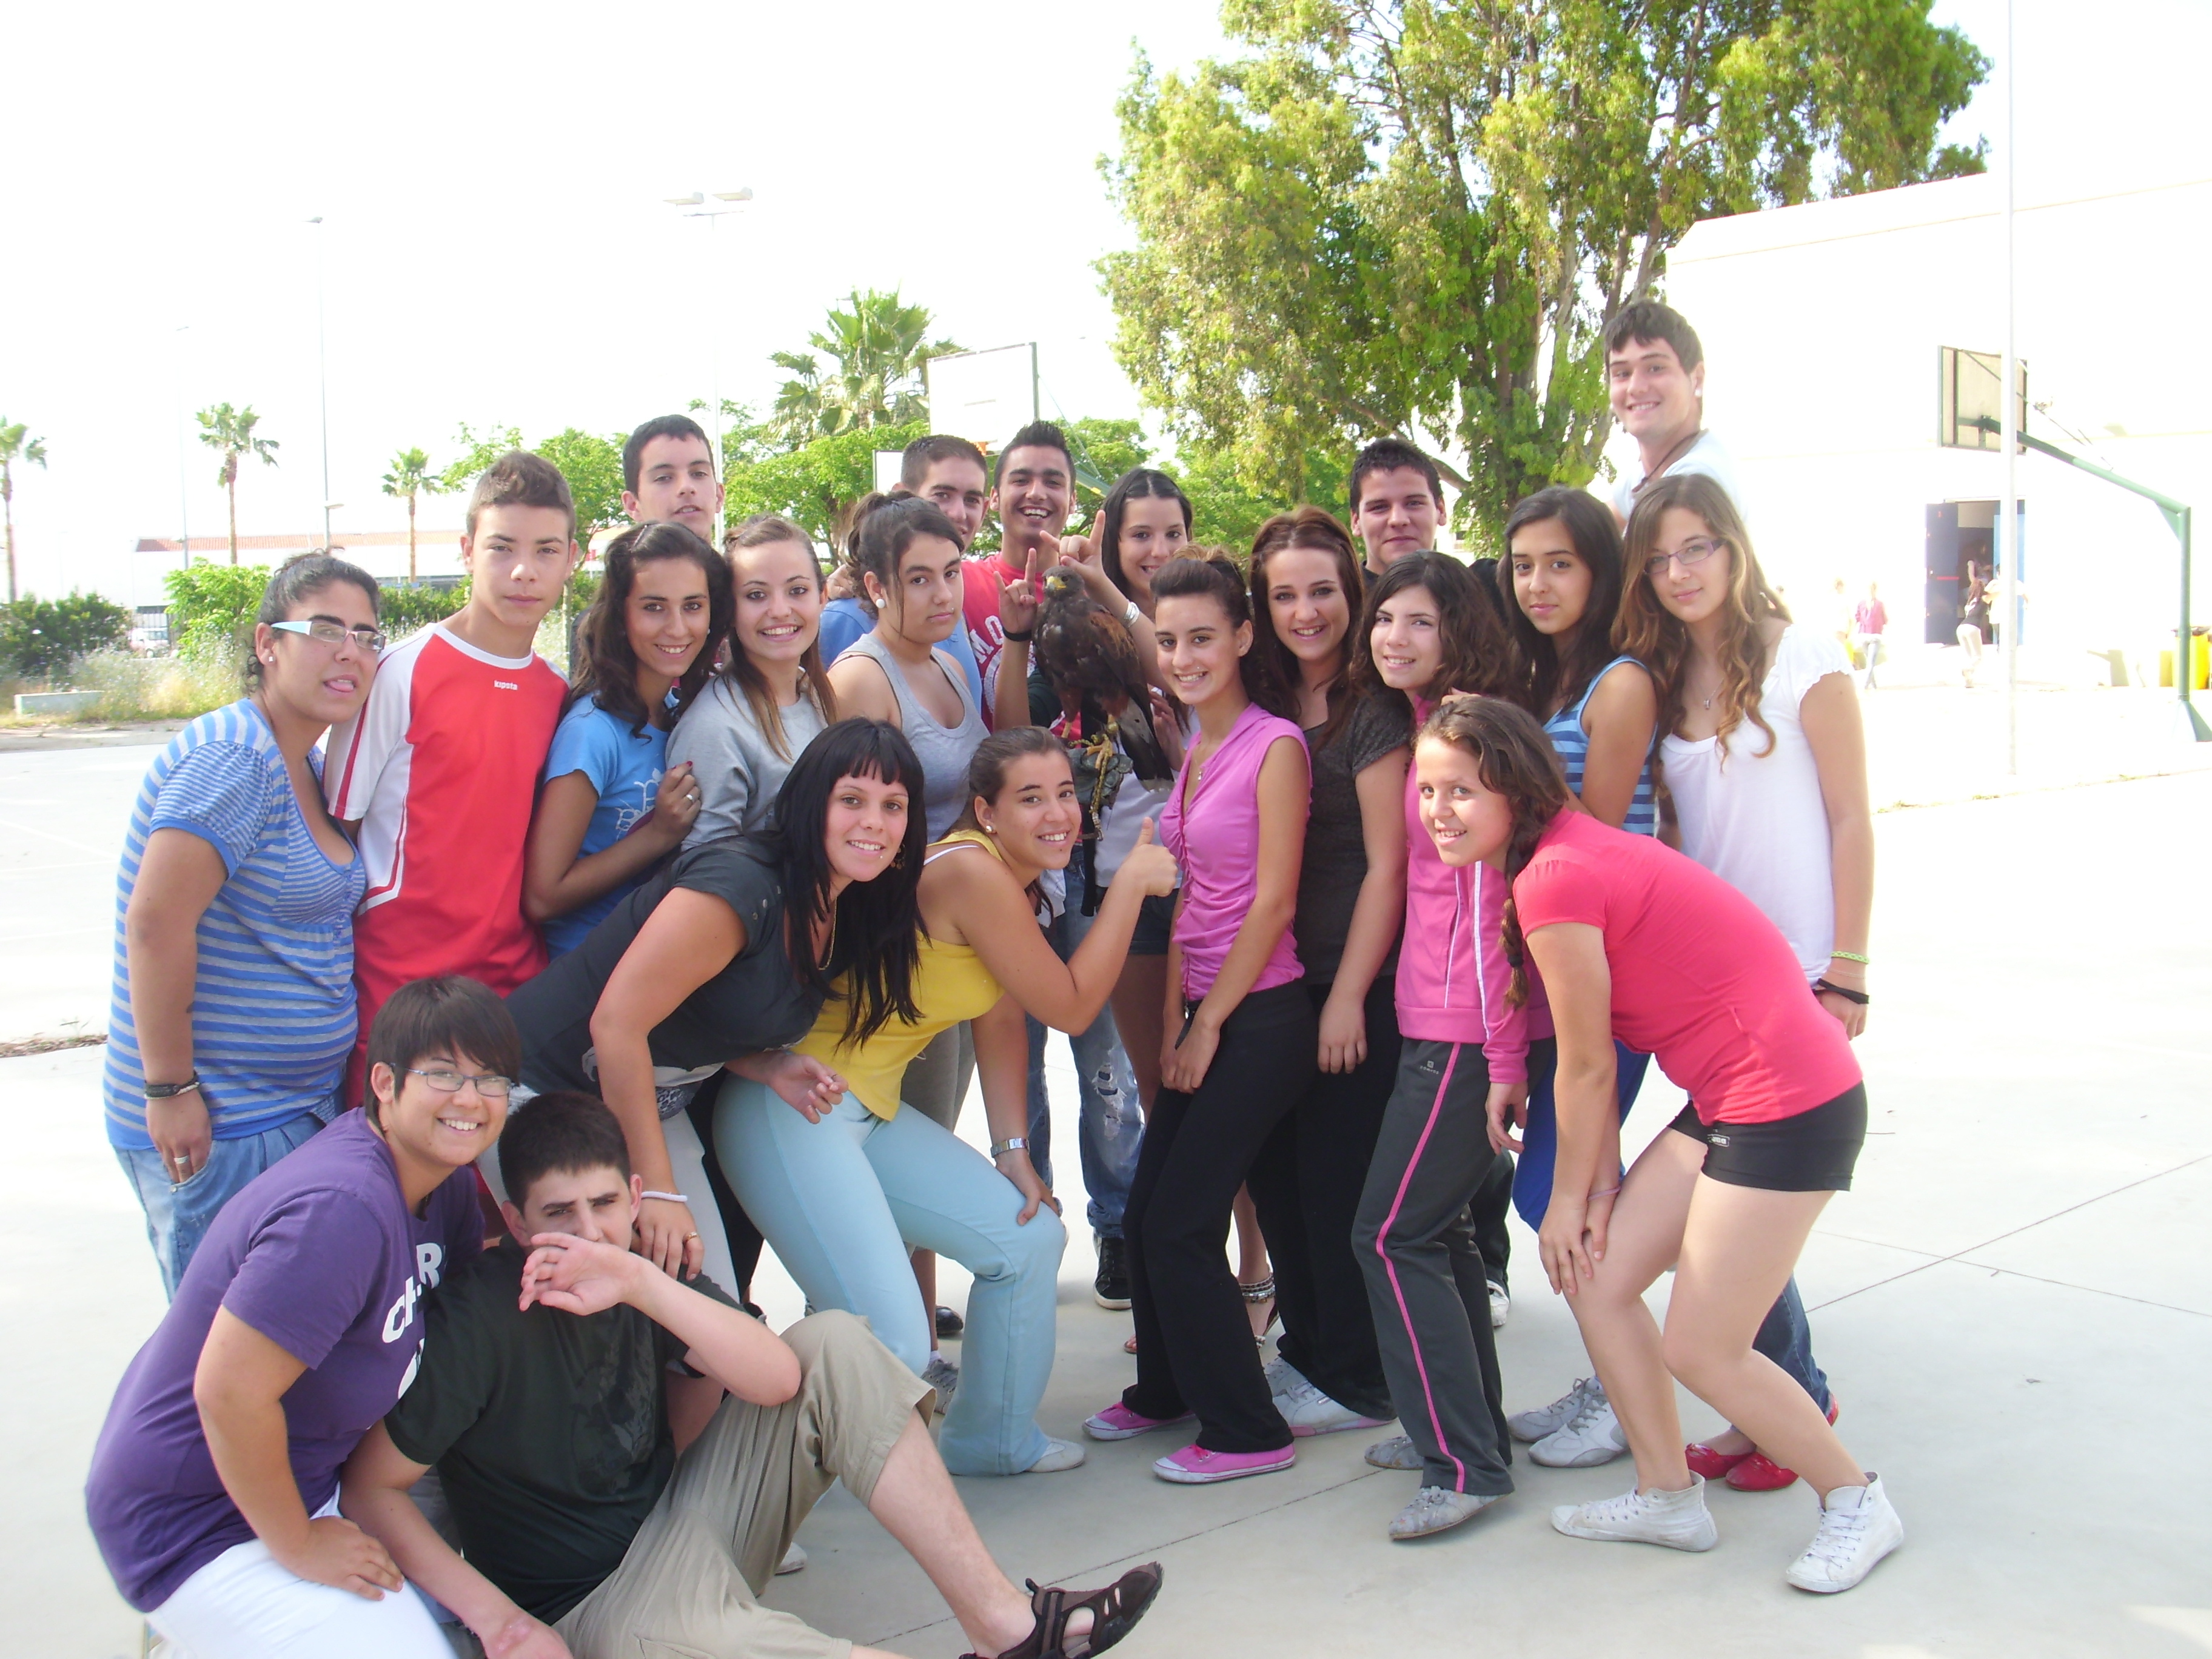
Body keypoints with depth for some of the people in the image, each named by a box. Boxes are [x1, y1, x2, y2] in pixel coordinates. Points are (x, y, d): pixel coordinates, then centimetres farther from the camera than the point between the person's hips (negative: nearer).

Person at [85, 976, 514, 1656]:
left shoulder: (442, 1177, -2)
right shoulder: (341, 1209, -30)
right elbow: (229, 1391, -32)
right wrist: (297, 1545, -18)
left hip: (309, 1471, 9)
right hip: (196, 1529, -9)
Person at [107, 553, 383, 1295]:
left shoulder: (307, 767, 12)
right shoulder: (234, 760, -18)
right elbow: (156, 921, -25)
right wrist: (170, 1089, -21)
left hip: (301, 1108, 9)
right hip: (216, 1125, -9)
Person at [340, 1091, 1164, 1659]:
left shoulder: (650, 1275, -3)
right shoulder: (480, 1320, -19)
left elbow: (779, 1380, -18)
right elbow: (370, 1487, -18)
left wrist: (639, 1283, -29)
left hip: (680, 1523, 6)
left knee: (834, 1344, -10)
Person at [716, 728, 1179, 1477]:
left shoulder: (1016, 882, 10)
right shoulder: (971, 873, -20)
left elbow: (1001, 1024, 14)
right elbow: (1071, 1008, -14)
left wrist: (1013, 1153, 8)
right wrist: (1131, 882, -10)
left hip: (871, 1109, 10)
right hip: (794, 1109, -10)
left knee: (1030, 1235, 14)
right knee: (892, 1345, -18)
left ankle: (989, 1438, 33)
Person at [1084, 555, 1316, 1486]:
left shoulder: (1275, 745, -12)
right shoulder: (1195, 752, 12)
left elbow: (1273, 901, -14)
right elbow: (1192, 894, 12)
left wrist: (1209, 1024, -10)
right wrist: (1175, 1021, 6)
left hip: (1261, 1018, -8)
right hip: (1203, 1016, 8)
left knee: (1179, 1226, -5)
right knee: (1145, 1218, 13)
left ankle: (1246, 1432, 9)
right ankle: (1166, 1391, 33)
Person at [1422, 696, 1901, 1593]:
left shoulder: (1554, 880, -21)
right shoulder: (1575, 848, 9)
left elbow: (1587, 1067, -11)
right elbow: (1594, 1061, 9)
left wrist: (1570, 1196, 2)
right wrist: (1601, 1182, 8)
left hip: (1790, 1111, -10)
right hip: (1727, 1101, 10)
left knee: (1699, 1350, 0)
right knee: (1596, 1276, 11)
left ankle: (1857, 1502, 22)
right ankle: (1669, 1498, 26)